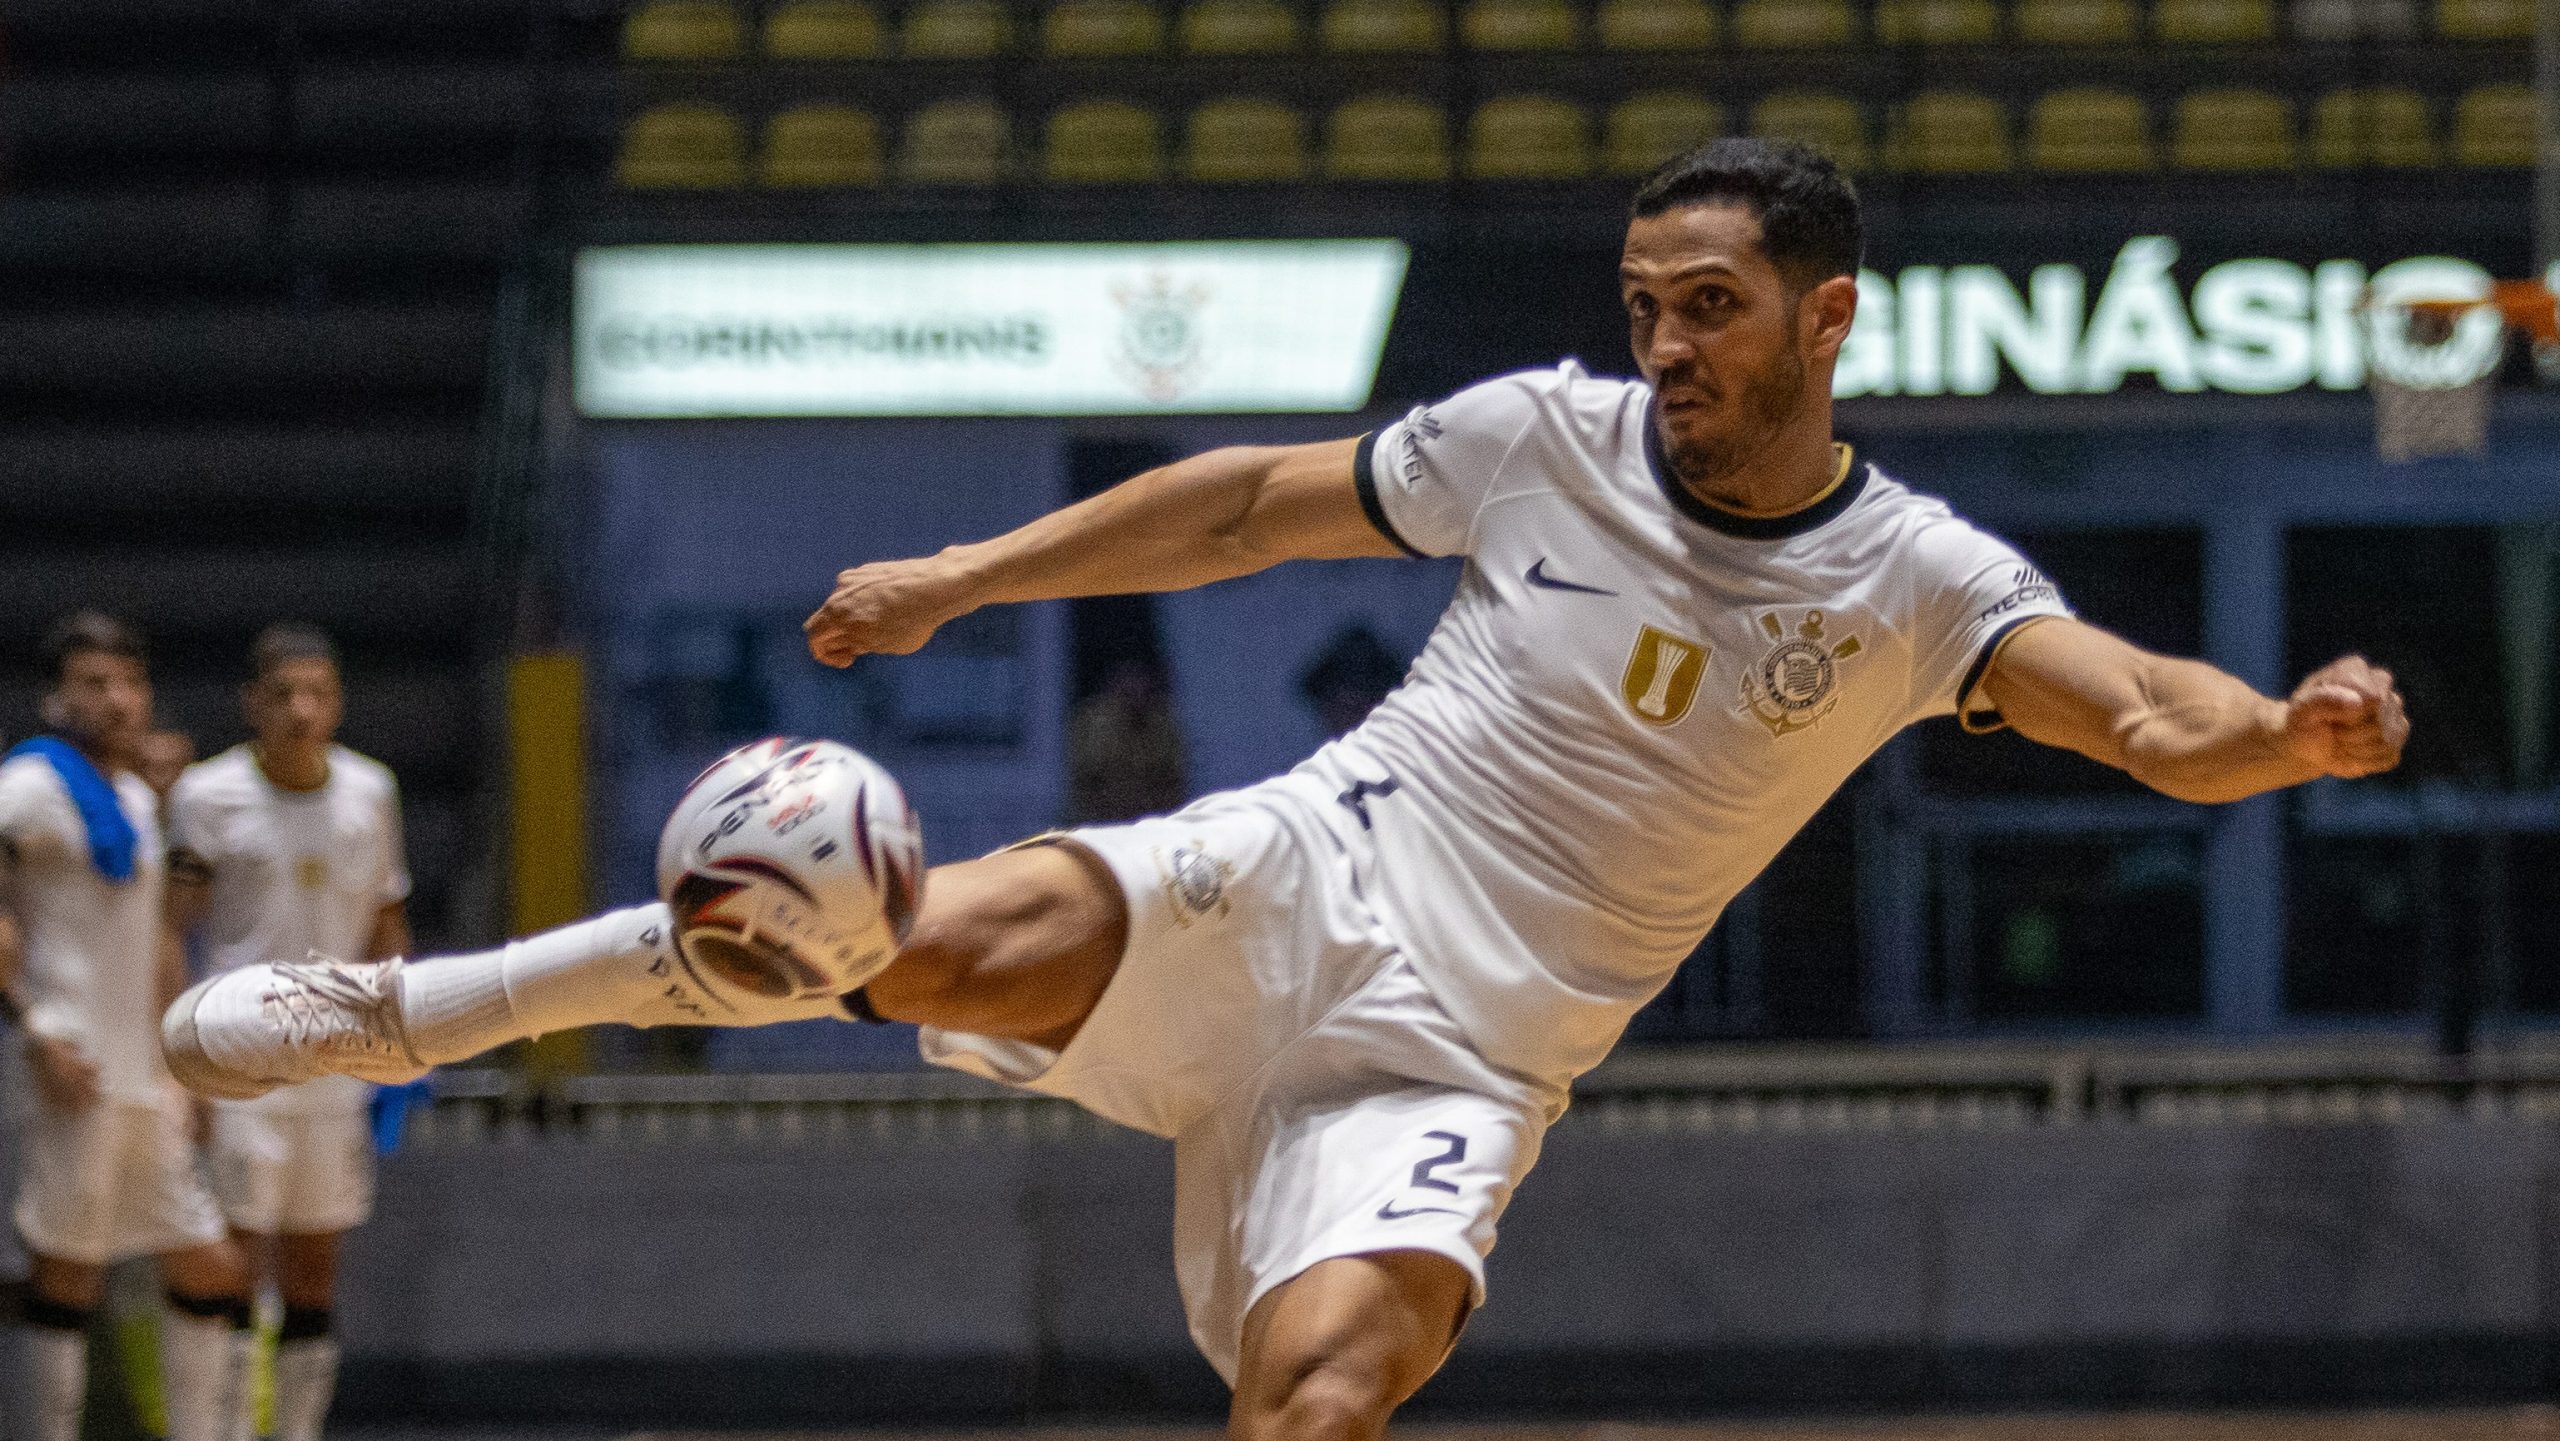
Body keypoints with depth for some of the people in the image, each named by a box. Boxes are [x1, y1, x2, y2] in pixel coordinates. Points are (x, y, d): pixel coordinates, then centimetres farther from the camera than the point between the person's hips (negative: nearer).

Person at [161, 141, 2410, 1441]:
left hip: (1463, 1058, -1)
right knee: (969, 945, -29)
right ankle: (414, 1007, -16)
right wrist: (962, 578, 14)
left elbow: (2156, 720, -16)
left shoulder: (1913, 586, -2)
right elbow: (1255, 503, 16)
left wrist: (2290, 732, -39)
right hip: (1293, 886, 1)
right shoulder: (1547, 439, 4)